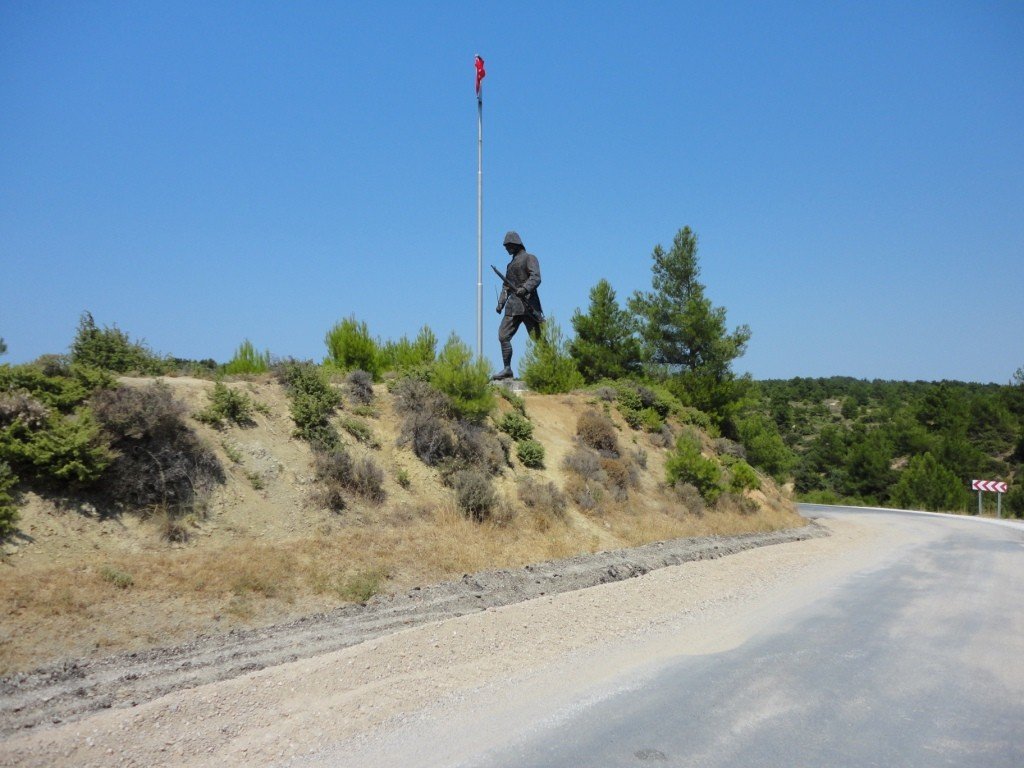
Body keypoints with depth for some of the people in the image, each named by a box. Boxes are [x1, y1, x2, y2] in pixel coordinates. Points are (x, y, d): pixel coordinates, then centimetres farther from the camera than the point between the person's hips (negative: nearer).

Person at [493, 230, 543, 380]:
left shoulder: (529, 258, 1)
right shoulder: (510, 264, 25)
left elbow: (536, 278, -14)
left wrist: (525, 288, -30)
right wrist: (501, 302, 13)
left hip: (528, 303, -8)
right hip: (513, 305, 8)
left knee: (537, 338, -8)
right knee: (503, 335, 0)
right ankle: (507, 369, 6)